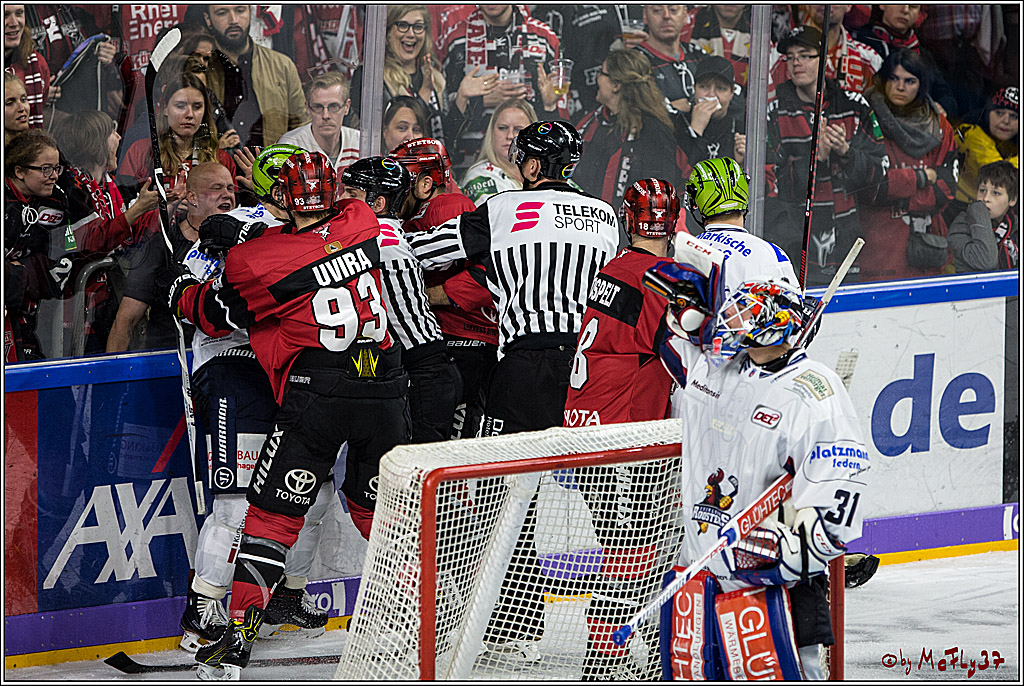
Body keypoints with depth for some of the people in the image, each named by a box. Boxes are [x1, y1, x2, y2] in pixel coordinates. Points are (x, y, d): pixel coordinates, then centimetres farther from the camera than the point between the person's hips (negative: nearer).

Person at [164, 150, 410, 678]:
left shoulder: (261, 262, -8)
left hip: (317, 394, -5)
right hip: (384, 389, 5)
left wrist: (179, 288, 29)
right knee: (377, 505, 22)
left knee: (274, 510, 1)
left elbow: (215, 315, 9)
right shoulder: (361, 225, 5)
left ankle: (240, 633, -5)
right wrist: (247, 237, 26)